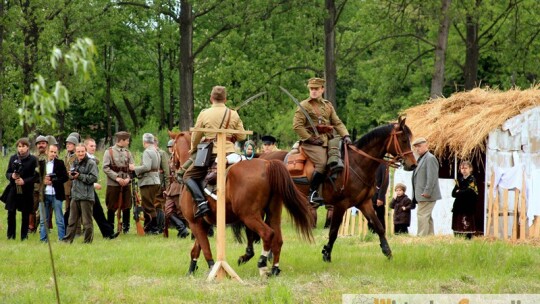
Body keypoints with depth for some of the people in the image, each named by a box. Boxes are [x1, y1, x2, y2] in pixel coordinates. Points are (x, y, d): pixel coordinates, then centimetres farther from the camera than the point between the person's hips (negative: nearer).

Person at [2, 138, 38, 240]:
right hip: (13, 190, 3)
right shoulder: (13, 158, 8)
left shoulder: (33, 159, -3)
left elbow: (36, 176, -4)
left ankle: (24, 236, 11)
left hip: (26, 191, -3)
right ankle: (11, 236, 11)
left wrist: (24, 181, -16)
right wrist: (12, 176, -11)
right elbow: (7, 173, 12)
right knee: (11, 213, 2)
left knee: (25, 214, 3)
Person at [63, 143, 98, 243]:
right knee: (72, 220, 11)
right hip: (75, 195, 7)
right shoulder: (75, 163, 15)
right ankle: (67, 239, 15)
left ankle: (88, 241, 6)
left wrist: (80, 176, -16)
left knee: (87, 221, -1)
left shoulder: (91, 163, -7)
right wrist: (71, 175, 0)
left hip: (86, 196, -7)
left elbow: (94, 178, -14)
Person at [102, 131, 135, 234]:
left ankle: (126, 228, 14)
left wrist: (128, 178, -12)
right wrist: (117, 178, -17)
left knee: (126, 207, 5)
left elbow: (132, 168, 7)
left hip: (126, 184, 3)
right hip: (113, 184, -3)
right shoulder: (109, 152, -3)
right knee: (112, 207, 3)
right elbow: (105, 168, -9)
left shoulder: (128, 153, 9)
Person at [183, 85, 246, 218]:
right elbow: (242, 136, 5)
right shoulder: (234, 115, 2)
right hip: (230, 153, 3)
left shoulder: (204, 114, -3)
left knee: (188, 176, 9)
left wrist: (193, 149, 25)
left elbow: (195, 138, 5)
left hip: (211, 154, -2)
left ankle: (201, 202, -13)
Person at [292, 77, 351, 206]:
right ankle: (312, 193, -22)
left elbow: (337, 123, 17)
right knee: (322, 163, -27)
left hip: (328, 141, 7)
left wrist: (345, 135, -1)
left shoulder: (328, 106, 19)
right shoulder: (304, 106, 1)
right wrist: (310, 138, -13)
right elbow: (297, 126, -7)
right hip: (312, 143, -7)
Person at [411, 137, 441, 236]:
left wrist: (426, 192, -22)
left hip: (426, 195, -10)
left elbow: (432, 177, -18)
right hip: (421, 195, 10)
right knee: (427, 217, 11)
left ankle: (422, 237, -15)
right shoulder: (420, 159, 19)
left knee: (422, 215, -13)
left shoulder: (430, 158, -11)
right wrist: (415, 195, 17)